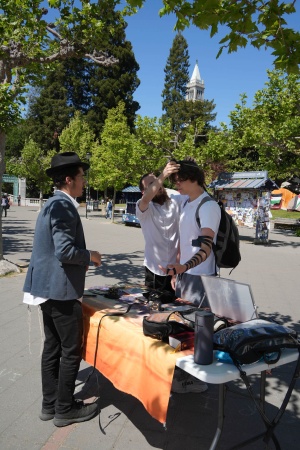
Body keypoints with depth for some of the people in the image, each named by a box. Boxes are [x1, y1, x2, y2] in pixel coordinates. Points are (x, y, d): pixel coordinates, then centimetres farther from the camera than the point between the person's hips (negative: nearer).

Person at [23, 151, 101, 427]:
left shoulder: (54, 203, 13)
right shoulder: (63, 206, -18)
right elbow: (65, 251, -25)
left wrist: (84, 259, 15)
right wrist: (90, 256, -8)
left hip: (49, 287, 10)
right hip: (62, 289, -10)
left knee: (52, 348, 17)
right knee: (72, 350, 4)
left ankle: (50, 404, 30)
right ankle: (65, 409, 19)